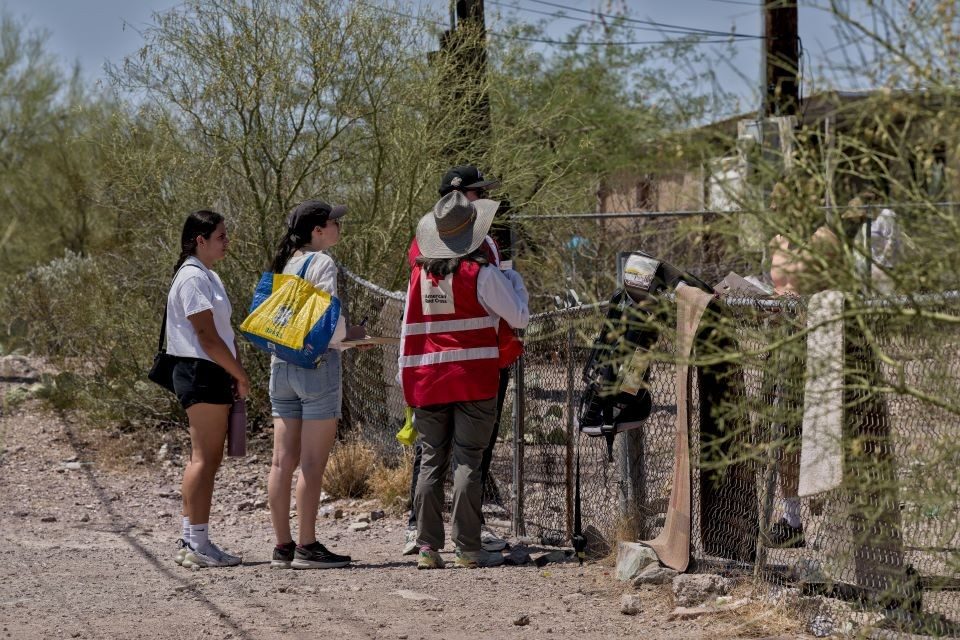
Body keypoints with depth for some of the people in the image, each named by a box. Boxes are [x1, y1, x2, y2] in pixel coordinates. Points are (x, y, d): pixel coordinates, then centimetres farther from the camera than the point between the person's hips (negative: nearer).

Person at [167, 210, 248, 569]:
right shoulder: (193, 278, -13)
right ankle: (197, 544, -10)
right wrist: (240, 374, -12)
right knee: (205, 458, -10)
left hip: (212, 374, 11)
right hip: (201, 373, -11)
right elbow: (206, 336, -18)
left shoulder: (207, 277, 20)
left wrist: (235, 374, 10)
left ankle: (192, 541, 15)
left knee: (207, 458, 11)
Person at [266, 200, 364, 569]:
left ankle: (282, 546, 10)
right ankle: (306, 547, -3)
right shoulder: (321, 264, -9)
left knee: (283, 461, 7)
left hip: (282, 364, 8)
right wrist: (350, 334, 4)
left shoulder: (285, 263, 13)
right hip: (317, 362, -8)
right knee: (312, 463, -4)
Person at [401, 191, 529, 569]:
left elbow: (408, 331, 10)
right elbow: (519, 318, -2)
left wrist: (407, 382, 16)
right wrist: (516, 281, 15)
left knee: (431, 462, 7)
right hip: (474, 381, -4)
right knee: (467, 461, -3)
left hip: (428, 382, 4)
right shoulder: (480, 273, -8)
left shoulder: (420, 274, 7)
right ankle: (467, 548, -3)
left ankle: (427, 547, 5)